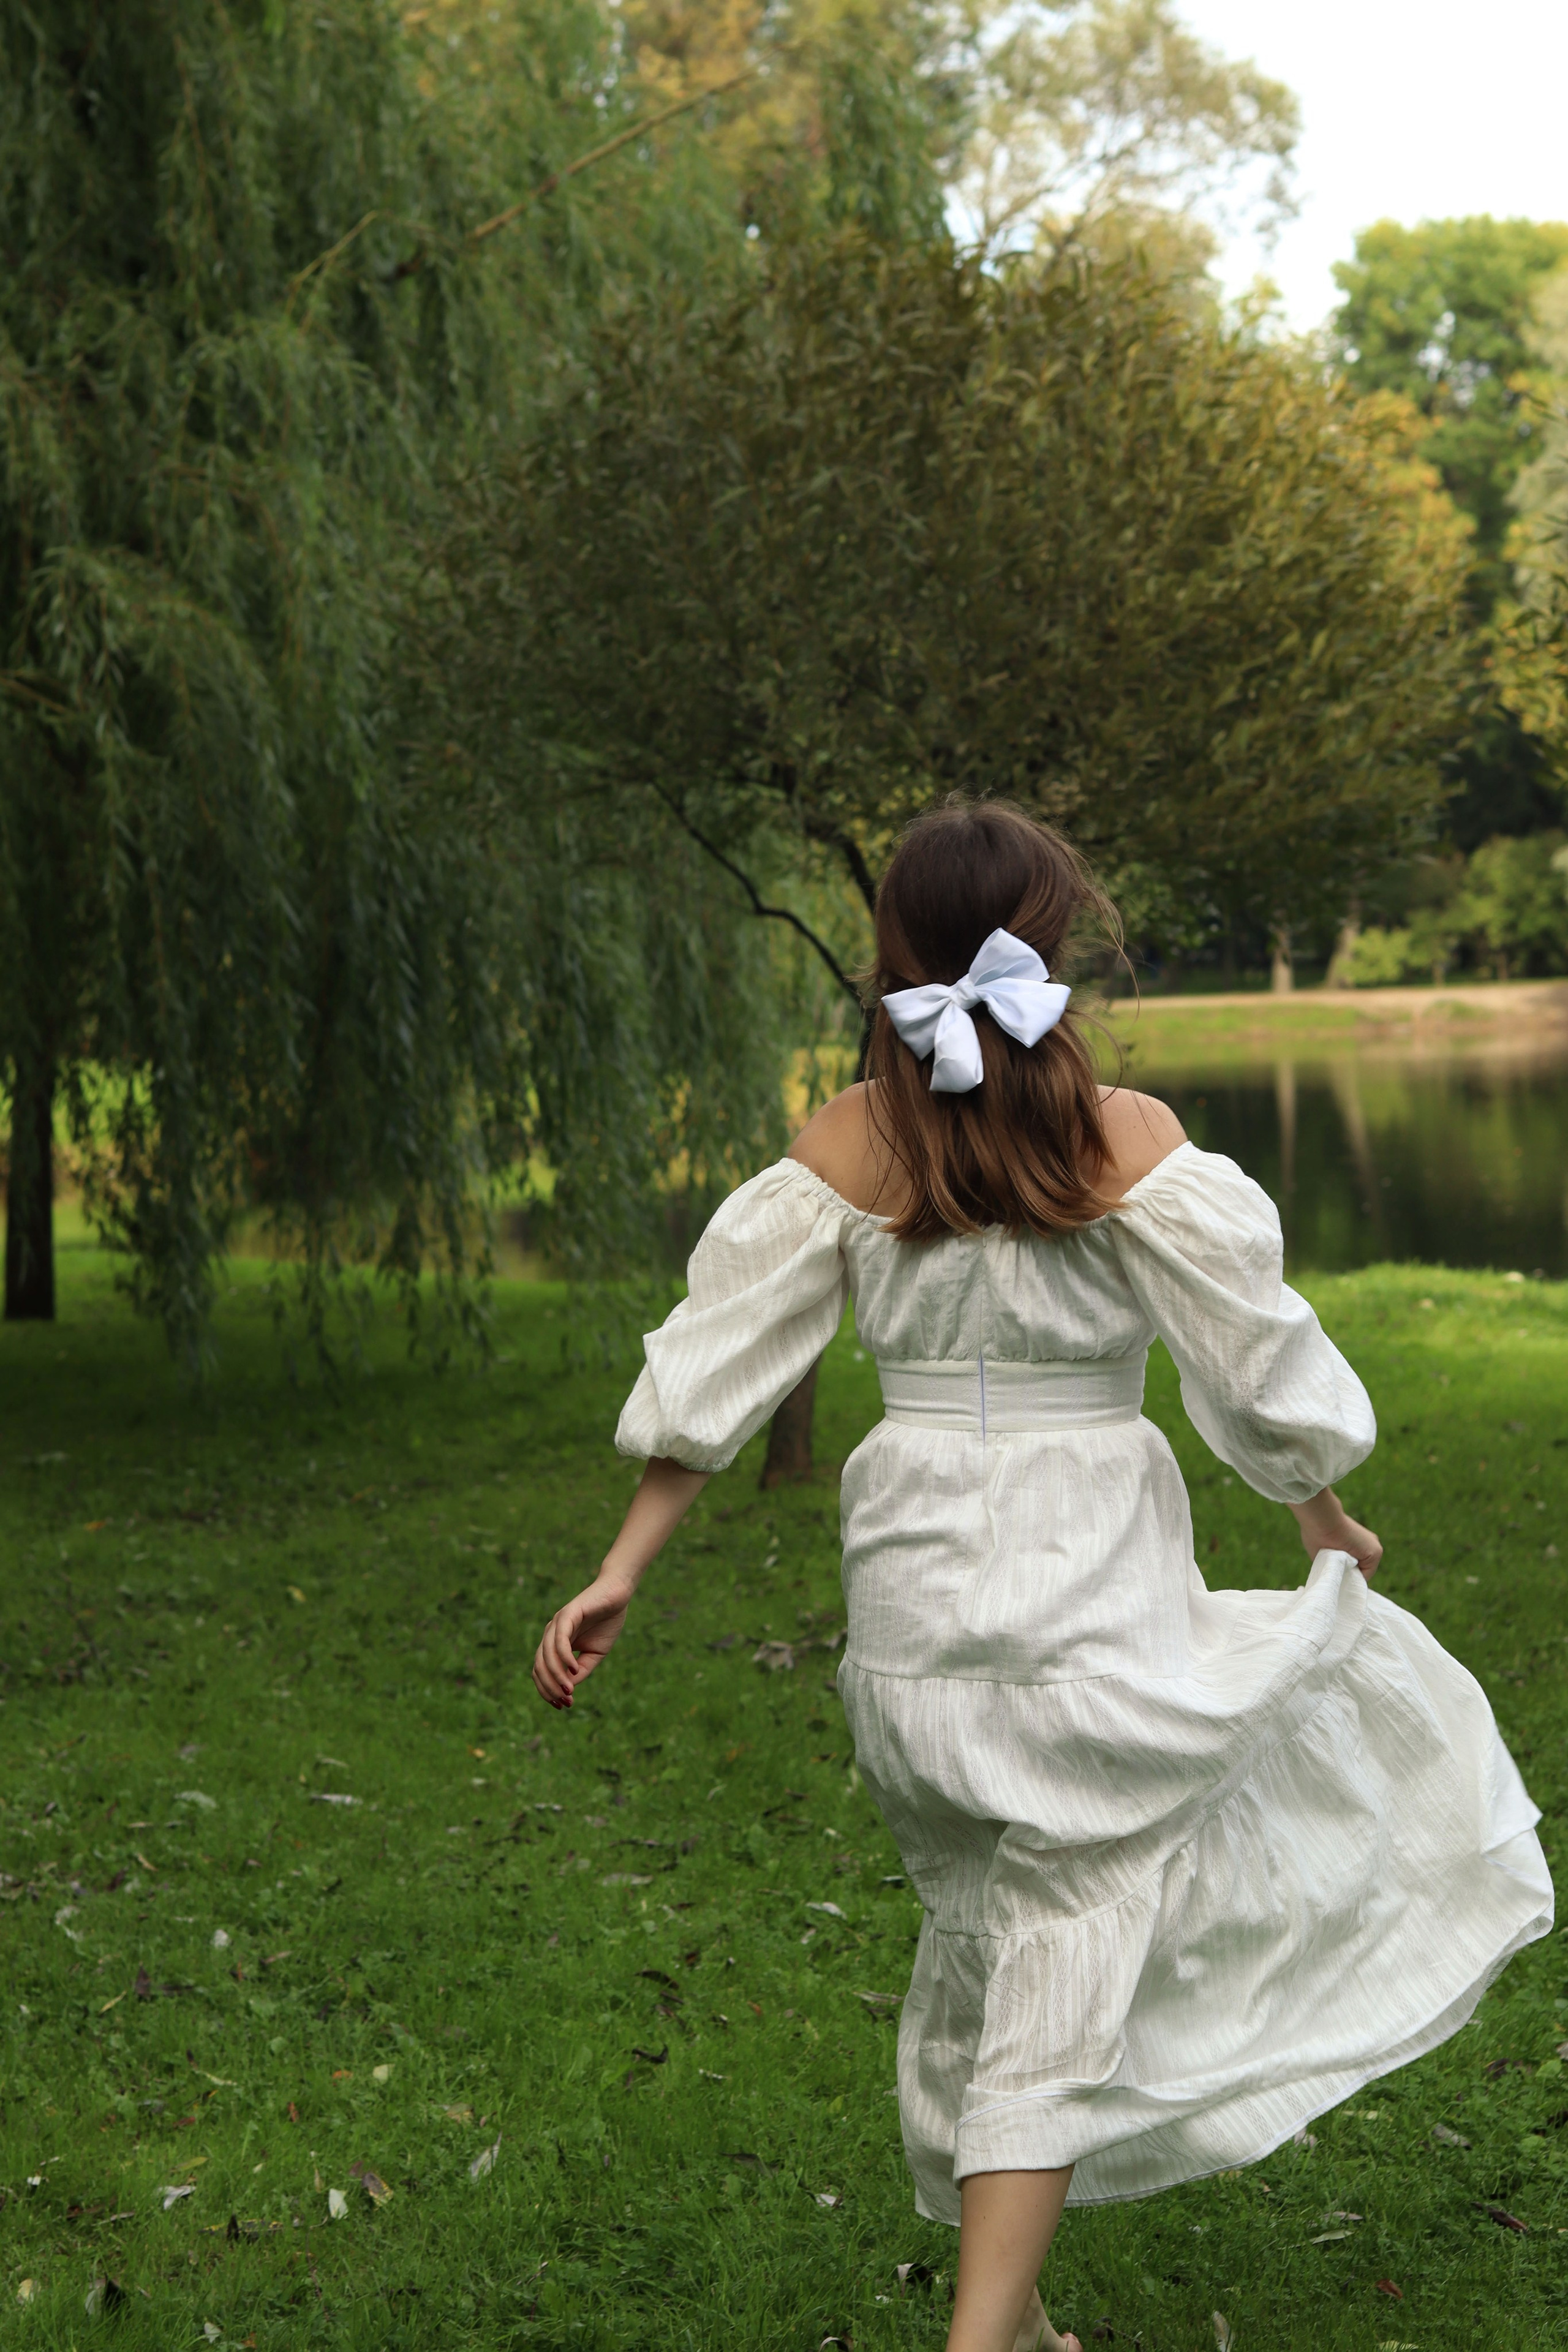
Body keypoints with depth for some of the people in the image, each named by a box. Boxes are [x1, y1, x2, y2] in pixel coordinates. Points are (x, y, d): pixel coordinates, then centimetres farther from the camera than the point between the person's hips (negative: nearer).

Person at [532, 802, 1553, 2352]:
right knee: (1064, 1984, 2)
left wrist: (619, 1576, 1)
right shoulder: (1130, 1143, -11)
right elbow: (1260, 1371, -6)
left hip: (916, 1595, 4)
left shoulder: (844, 1148, -3)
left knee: (978, 1945, 20)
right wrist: (1325, 1518, 12)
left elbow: (716, 1369, -4)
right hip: (1095, 1589, -4)